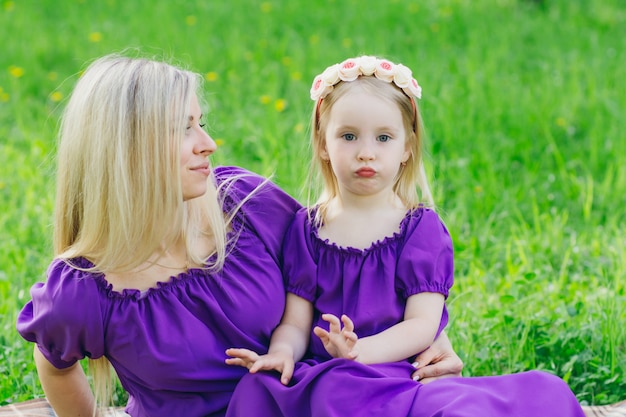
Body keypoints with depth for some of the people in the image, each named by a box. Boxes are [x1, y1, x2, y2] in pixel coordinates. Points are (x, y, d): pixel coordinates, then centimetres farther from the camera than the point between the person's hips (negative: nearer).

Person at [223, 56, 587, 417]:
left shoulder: (422, 228, 7)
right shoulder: (307, 228, 15)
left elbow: (422, 325, -3)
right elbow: (296, 322, 8)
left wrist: (359, 351, -22)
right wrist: (281, 351, -17)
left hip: (398, 373, -1)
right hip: (321, 378, 1)